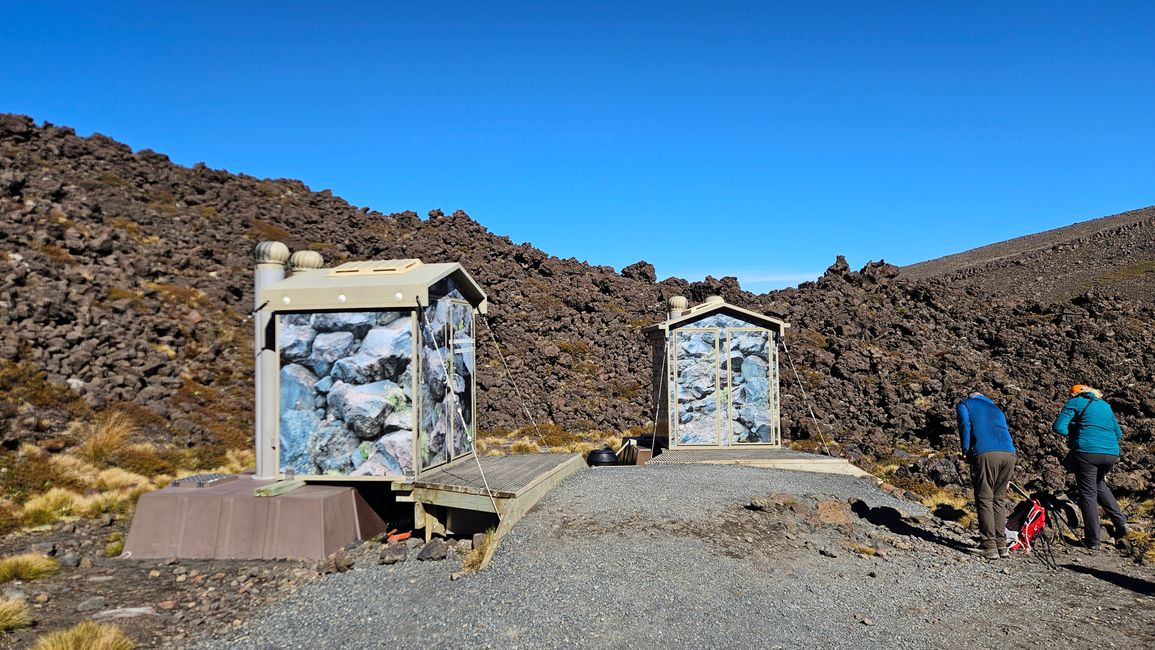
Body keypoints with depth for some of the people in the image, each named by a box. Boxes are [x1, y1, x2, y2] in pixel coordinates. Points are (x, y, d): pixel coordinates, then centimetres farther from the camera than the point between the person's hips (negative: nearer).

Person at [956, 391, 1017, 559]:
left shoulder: (965, 404, 21)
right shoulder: (997, 409, 34)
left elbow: (965, 425, 1)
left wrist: (966, 451, 5)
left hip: (985, 454, -5)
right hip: (1009, 454, 5)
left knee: (984, 499, 1)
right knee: (998, 499, 16)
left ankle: (990, 547, -2)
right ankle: (1001, 544, 17)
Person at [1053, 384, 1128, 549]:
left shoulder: (1074, 403, 4)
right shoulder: (1105, 405, 20)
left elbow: (1058, 427, -7)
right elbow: (1118, 434, 24)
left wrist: (1074, 433, 9)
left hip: (1087, 453, -6)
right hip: (1111, 454, 6)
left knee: (1088, 494, 2)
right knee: (1099, 484, 30)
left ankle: (1093, 540, 3)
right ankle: (1120, 522, 21)